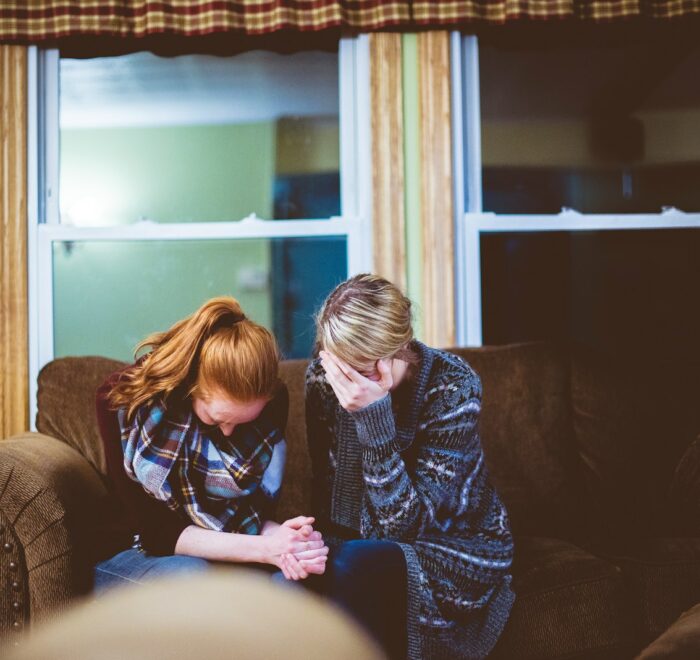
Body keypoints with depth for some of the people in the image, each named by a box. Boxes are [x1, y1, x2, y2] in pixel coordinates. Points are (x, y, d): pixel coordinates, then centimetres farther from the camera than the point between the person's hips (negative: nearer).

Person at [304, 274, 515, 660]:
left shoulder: (453, 387, -22)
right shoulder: (322, 377, -10)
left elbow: (406, 525, -25)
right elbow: (325, 490, 1)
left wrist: (373, 416, -35)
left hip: (458, 551, -4)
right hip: (368, 546, 4)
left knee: (352, 564, -33)